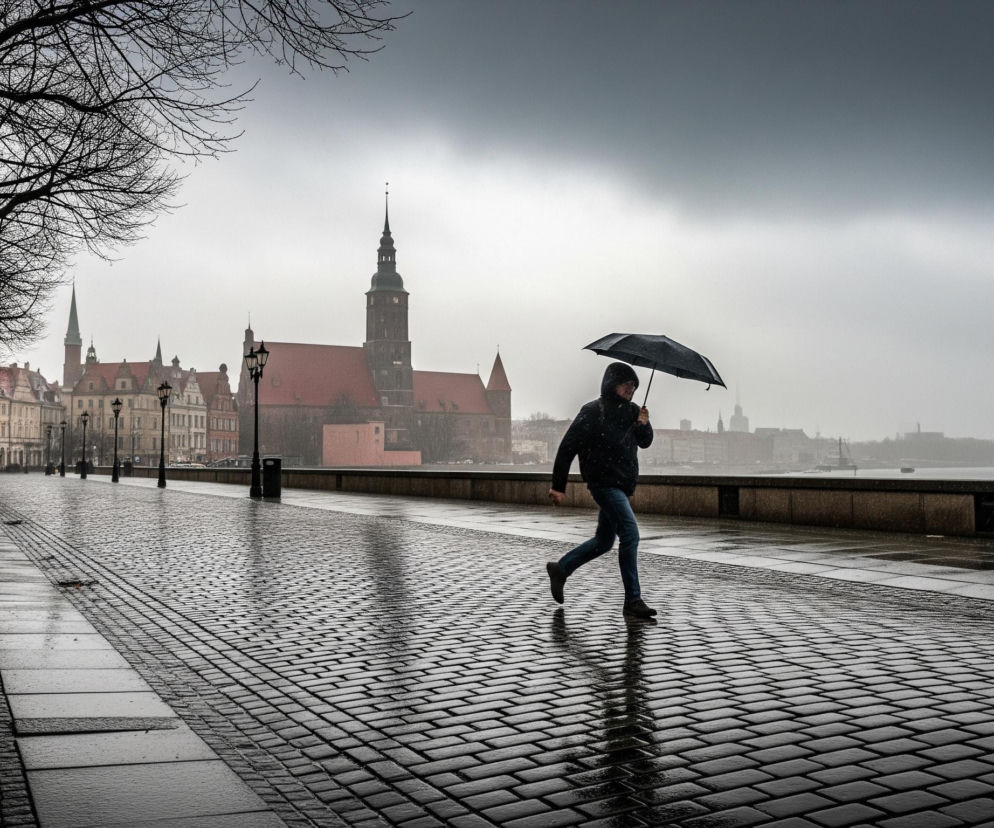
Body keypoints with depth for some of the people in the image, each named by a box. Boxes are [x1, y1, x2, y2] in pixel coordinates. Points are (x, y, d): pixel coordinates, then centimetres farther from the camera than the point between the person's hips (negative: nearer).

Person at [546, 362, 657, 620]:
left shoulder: (631, 411, 9)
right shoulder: (593, 411, -11)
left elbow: (645, 443, 14)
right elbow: (567, 448, -10)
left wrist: (644, 425, -9)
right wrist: (558, 486, -10)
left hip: (622, 486, 8)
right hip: (604, 483, -8)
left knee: (604, 541, 18)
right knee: (630, 534, -17)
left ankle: (560, 569, 36)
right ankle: (632, 601, -12)